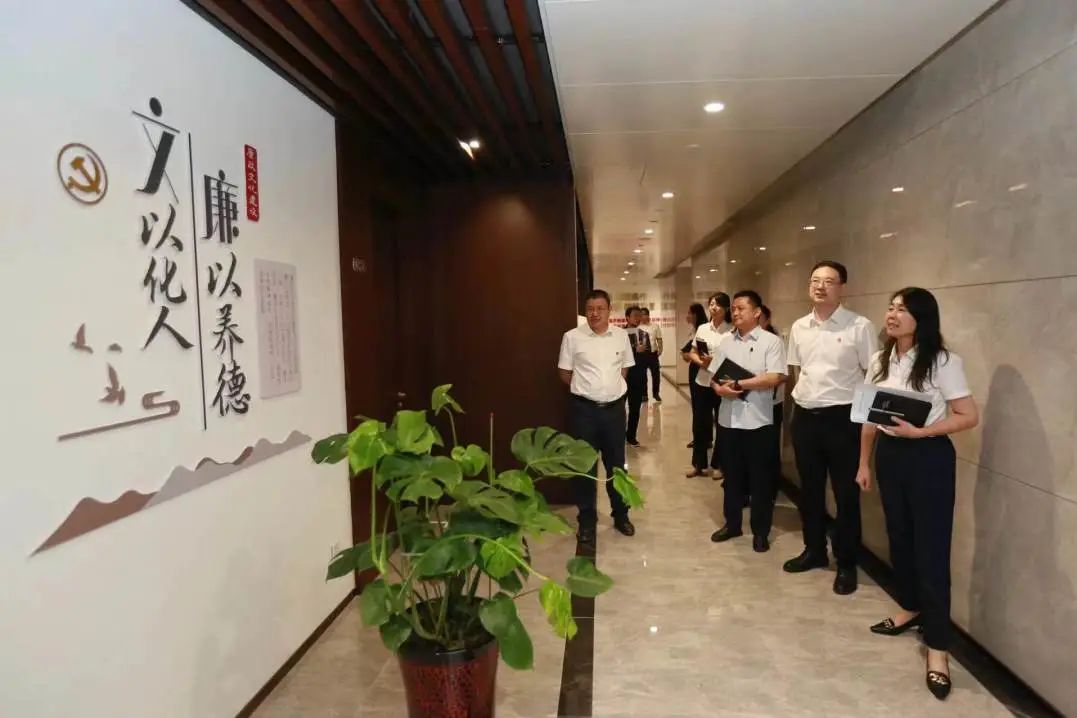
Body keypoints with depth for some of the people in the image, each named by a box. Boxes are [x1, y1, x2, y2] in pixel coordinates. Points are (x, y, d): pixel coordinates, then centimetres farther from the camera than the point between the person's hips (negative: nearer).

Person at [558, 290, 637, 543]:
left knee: (616, 463, 14)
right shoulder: (572, 337, -6)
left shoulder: (621, 335, 3)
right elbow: (564, 373, 1)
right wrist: (585, 389, 4)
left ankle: (621, 514, 30)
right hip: (583, 409, -2)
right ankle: (586, 520, 19)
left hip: (614, 408, 3)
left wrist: (612, 388, 7)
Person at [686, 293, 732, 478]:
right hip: (702, 382, 4)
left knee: (722, 425, 7)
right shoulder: (702, 328, 7)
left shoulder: (732, 331, -6)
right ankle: (699, 464, 22)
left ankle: (717, 465, 22)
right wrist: (701, 361, -9)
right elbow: (692, 353, 11)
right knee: (699, 423, 9)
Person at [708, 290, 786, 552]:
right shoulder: (725, 342, 9)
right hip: (728, 419, 5)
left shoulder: (771, 341, -6)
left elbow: (776, 378, -16)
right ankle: (732, 523, 29)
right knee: (732, 475, 15)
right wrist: (720, 389, -12)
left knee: (760, 479, 6)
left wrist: (739, 384, -14)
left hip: (758, 421, -4)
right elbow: (713, 375, 9)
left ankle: (761, 531, 19)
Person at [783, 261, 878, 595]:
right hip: (804, 417, 5)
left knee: (846, 493, 6)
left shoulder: (860, 327, -8)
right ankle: (814, 551, 33)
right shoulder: (799, 327, 7)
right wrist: (804, 399, 9)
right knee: (809, 489, 16)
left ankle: (846, 564, 21)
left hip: (842, 418, -5)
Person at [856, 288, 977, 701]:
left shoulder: (942, 362, -12)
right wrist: (864, 463, 12)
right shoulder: (880, 361, 6)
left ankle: (937, 647, 8)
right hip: (888, 455, 6)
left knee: (931, 550, -1)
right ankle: (910, 609, 38)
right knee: (899, 537, 17)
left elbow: (969, 416, -12)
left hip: (929, 458, -6)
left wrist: (920, 432, -23)